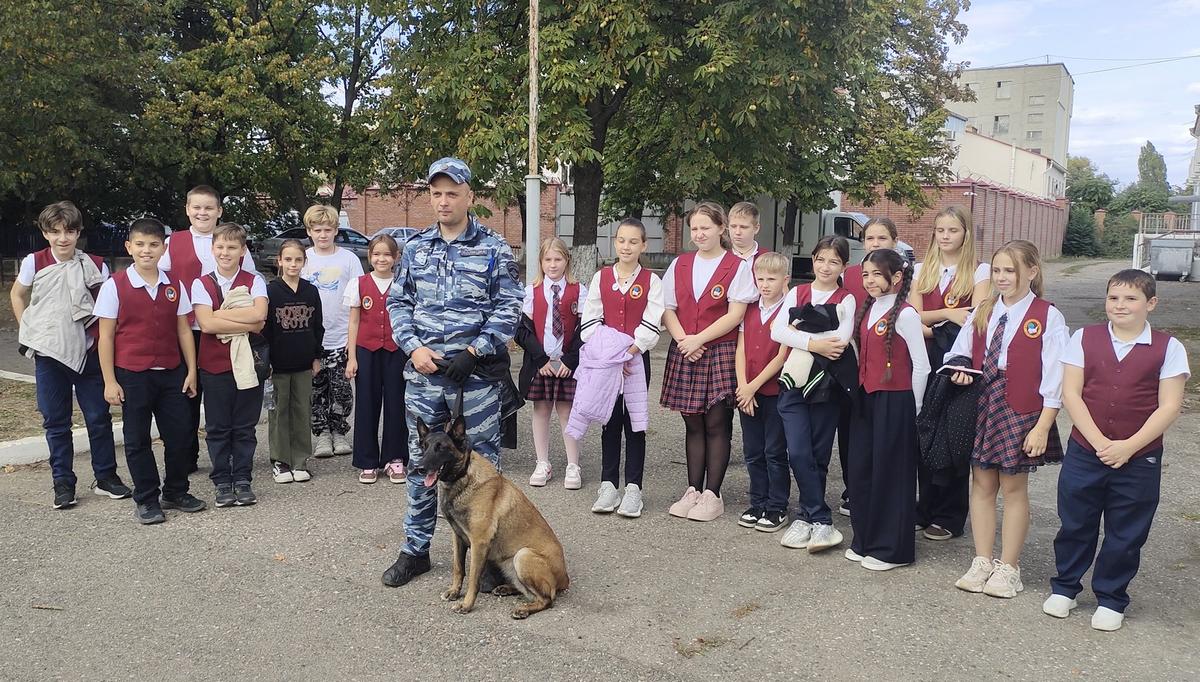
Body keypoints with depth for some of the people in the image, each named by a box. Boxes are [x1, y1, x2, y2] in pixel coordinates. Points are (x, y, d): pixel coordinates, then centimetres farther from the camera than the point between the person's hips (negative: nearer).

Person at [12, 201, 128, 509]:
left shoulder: (95, 265, -2)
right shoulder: (34, 263, -2)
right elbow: (17, 295, 13)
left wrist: (100, 336, -3)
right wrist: (28, 332, 7)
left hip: (88, 353, 0)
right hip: (49, 355, 0)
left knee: (99, 417, 5)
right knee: (56, 422, 6)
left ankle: (106, 477, 18)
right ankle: (63, 483, 16)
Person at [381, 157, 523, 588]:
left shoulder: (494, 249, 0)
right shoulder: (415, 248, 11)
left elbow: (508, 309, -3)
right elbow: (398, 303, 12)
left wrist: (474, 352, -13)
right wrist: (414, 347, -4)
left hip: (476, 374, -3)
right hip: (423, 373, 4)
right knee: (420, 463, 11)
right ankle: (415, 549, 24)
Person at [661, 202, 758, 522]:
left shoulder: (737, 267, -2)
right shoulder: (679, 265, 11)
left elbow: (735, 315, -9)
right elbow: (667, 310, 7)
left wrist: (698, 339, -13)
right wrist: (683, 341, -9)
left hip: (720, 353, -4)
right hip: (684, 354, 4)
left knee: (716, 424, -1)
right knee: (693, 423, 9)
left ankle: (712, 495, 7)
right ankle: (693, 491, 17)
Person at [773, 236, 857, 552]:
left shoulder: (846, 300, 4)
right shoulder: (797, 293, 10)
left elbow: (841, 339, -14)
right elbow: (777, 331, -6)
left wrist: (798, 332, -14)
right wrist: (813, 342, -19)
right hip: (794, 382, 1)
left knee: (818, 455, 3)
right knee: (798, 453, -7)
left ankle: (808, 517, 15)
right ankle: (821, 521, 4)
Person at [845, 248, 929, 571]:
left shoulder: (904, 314, -12)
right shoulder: (867, 309, 10)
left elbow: (921, 366, -10)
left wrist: (911, 408, -5)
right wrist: (860, 390, 9)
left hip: (894, 401, -7)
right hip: (865, 398, 7)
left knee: (890, 472, 2)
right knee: (860, 469, 11)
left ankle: (891, 549, 15)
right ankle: (864, 540, 25)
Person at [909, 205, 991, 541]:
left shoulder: (979, 271, 0)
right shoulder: (921, 270, 11)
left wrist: (933, 324, -18)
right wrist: (948, 314, -15)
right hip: (925, 360, 3)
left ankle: (949, 518, 12)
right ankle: (926, 509, 19)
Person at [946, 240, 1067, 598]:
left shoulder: (1048, 317, -8)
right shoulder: (982, 312, 9)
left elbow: (1054, 378, -10)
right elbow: (959, 353, 15)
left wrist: (1042, 426, -13)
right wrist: (958, 370, -8)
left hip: (1020, 412, -4)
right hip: (980, 406, 5)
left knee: (1014, 488, 6)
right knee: (982, 484, 9)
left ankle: (1008, 568, 19)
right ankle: (982, 562, 21)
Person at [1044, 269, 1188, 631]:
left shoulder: (1168, 348, -4)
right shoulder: (1085, 338, -2)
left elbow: (1169, 406, -7)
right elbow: (1070, 393, -5)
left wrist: (1128, 447, -15)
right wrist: (1100, 442, -13)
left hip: (1139, 459, -1)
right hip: (1084, 452, 1)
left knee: (1125, 535, 11)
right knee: (1075, 524, 13)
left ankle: (1110, 599, 29)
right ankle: (1064, 587, 31)